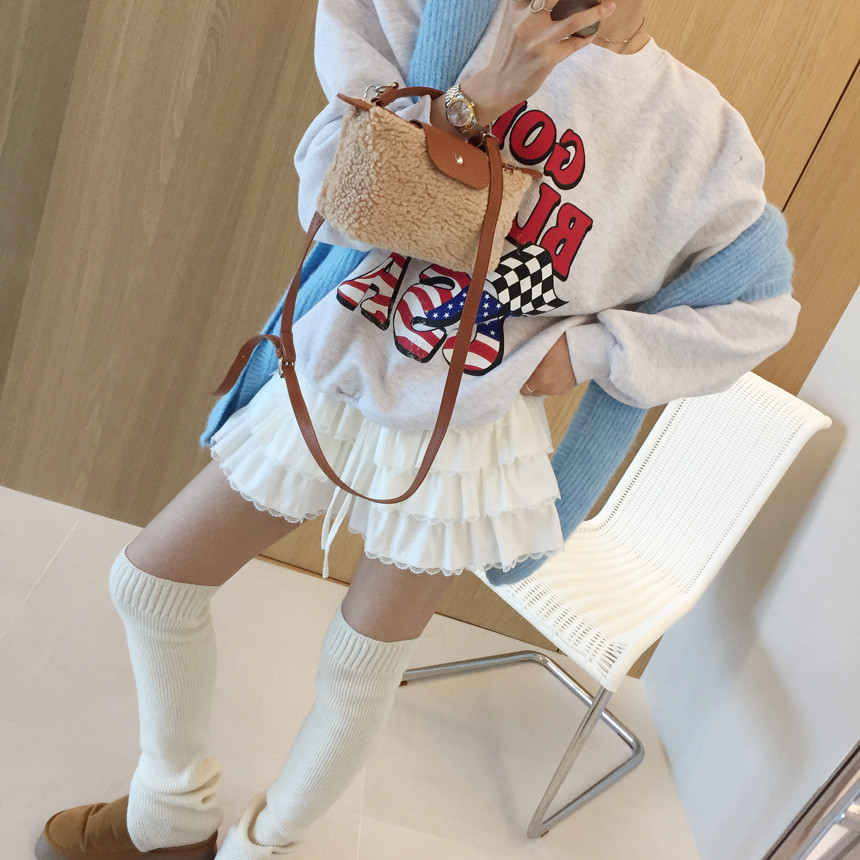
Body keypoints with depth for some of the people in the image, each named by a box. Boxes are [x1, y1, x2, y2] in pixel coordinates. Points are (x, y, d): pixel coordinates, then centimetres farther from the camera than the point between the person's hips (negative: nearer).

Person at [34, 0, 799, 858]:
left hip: (461, 432, -2)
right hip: (332, 379, 3)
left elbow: (762, 311, 1)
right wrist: (463, 100, -23)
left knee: (360, 670, 11)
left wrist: (591, 346, -8)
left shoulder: (701, 133, -6)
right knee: (149, 578, 9)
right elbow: (334, 201, -9)